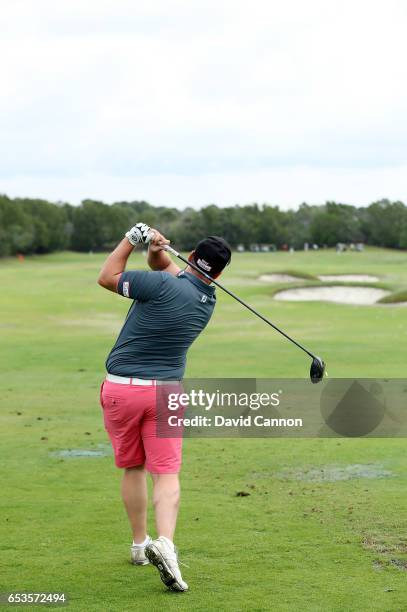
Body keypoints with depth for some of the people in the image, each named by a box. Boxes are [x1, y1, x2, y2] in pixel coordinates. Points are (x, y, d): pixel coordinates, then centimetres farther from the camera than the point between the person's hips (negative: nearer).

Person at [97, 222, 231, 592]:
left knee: (132, 468, 15)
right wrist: (157, 249, -4)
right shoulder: (208, 300, 5)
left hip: (121, 388, -2)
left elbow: (107, 277, -4)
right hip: (166, 391, 2)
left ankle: (140, 544, 24)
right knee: (166, 472, -2)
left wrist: (132, 239, -1)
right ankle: (165, 543, -25)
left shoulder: (164, 286, -15)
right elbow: (165, 267, 16)